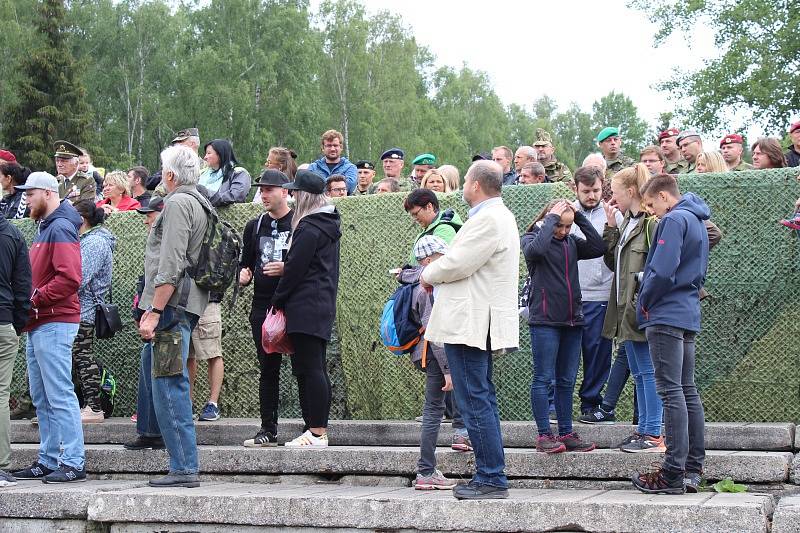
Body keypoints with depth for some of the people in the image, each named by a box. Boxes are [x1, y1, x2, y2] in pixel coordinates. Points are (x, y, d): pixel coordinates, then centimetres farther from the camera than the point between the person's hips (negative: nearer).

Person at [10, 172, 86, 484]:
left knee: (59, 395, -9)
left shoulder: (59, 229, -11)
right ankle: (48, 460, 17)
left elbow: (69, 278, -22)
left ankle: (73, 463, -8)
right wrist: (30, 305, 9)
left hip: (54, 324, -10)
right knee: (41, 398, 12)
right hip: (38, 324, 10)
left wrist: (35, 299, -17)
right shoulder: (46, 227, 20)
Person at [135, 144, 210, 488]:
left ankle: (184, 469, -13)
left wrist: (155, 312, -22)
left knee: (169, 385, -11)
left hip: (173, 304, -10)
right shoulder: (199, 203, 20)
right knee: (150, 360, 28)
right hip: (189, 303, 10)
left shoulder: (177, 204, -11)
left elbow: (171, 265, -21)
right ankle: (155, 431, 42)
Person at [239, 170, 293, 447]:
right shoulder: (254, 226, 16)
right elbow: (246, 261, 24)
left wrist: (288, 268, -18)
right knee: (267, 369, 7)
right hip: (262, 306, 5)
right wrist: (244, 273, 2)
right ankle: (268, 430, 11)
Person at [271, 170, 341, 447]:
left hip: (306, 307, -10)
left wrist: (278, 300, -4)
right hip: (323, 305, 10)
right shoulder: (328, 225, 17)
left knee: (309, 368, -10)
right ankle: (319, 429, 13)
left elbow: (295, 268, -14)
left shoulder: (309, 228, -13)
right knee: (316, 369, 11)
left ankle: (317, 433, -12)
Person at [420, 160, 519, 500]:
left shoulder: (489, 220, -17)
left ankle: (492, 478, -8)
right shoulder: (498, 216, 19)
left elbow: (457, 264, -20)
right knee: (482, 399, 14)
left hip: (470, 324, -11)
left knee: (475, 402, -9)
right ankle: (490, 476, 19)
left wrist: (429, 275, -2)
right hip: (478, 324, 11)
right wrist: (435, 276, 10)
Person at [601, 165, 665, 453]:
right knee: (638, 373, 13)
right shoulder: (627, 222, 15)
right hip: (626, 310, 10)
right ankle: (645, 430, 19)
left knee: (649, 372, -5)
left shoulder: (652, 223, -13)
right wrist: (611, 226, 8)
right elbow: (612, 261, 14)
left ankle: (654, 435, -1)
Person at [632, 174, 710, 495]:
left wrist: (645, 302, -6)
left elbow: (662, 272, -20)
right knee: (688, 391, 11)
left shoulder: (673, 220, -11)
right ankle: (693, 469, 14)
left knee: (672, 393, -10)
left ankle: (673, 474, -10)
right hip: (690, 316, 10)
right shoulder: (697, 222, 20)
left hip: (666, 317, -10)